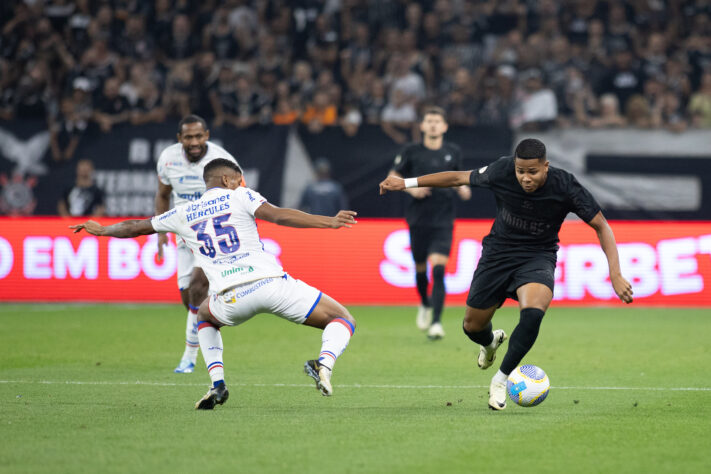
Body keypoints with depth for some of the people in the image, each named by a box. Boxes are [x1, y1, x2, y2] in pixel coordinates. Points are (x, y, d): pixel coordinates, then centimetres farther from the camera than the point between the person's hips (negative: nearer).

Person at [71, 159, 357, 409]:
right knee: (343, 320, 6)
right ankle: (325, 361, -27)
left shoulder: (184, 214, 20)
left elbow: (135, 227, 33)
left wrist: (102, 230, 52)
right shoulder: (240, 197, 10)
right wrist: (330, 222, -12)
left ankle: (217, 384, 16)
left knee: (205, 316, 38)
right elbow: (279, 216, -8)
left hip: (232, 299, 3)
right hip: (270, 282, -3)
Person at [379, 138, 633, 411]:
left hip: (538, 256, -2)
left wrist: (615, 275, -18)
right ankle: (491, 342, 48)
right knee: (472, 327, 7)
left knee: (533, 314, -31)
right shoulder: (502, 171, -20)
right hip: (498, 252, 2)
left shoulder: (565, 186, -22)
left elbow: (601, 226, -12)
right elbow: (460, 178, -3)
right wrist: (406, 183, 0)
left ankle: (501, 380, -9)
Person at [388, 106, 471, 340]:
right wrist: (410, 188, -12)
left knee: (438, 268, -16)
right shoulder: (411, 152, -1)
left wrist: (462, 188, 2)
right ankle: (425, 305, 42)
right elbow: (393, 178, 6)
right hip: (418, 219, 1)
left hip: (443, 220, -1)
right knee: (420, 268, 11)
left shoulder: (453, 152, 5)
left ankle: (436, 322, -20)